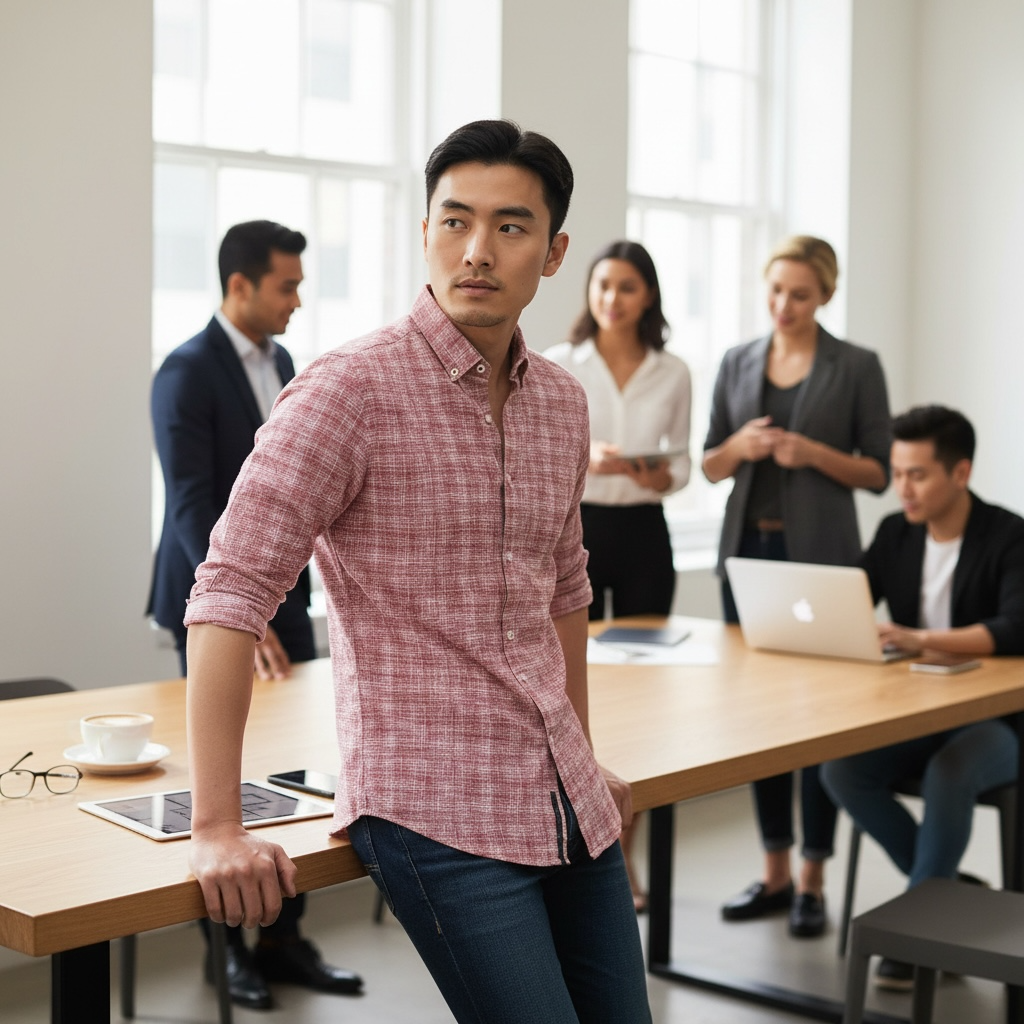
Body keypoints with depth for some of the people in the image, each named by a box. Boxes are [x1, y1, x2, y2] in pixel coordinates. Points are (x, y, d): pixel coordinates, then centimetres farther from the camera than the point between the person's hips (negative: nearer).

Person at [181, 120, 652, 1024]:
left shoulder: (563, 402, 9)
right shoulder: (352, 389, -12)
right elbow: (230, 592, -16)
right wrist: (217, 827, -19)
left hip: (569, 805, 7)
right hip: (436, 809, -7)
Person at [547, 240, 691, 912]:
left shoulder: (674, 374, 5)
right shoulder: (557, 365, -1)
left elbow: (682, 459, 10)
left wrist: (665, 477, -12)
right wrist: (586, 458, -21)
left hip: (644, 534, 2)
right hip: (573, 529, -2)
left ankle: (623, 857, 14)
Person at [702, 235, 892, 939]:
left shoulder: (858, 367, -1)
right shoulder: (737, 364, 9)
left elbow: (879, 473, -1)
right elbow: (711, 466, 11)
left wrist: (814, 453, -17)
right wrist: (739, 445, -10)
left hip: (820, 555, -4)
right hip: (748, 550, 4)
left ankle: (812, 881, 9)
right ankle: (775, 872, 19)